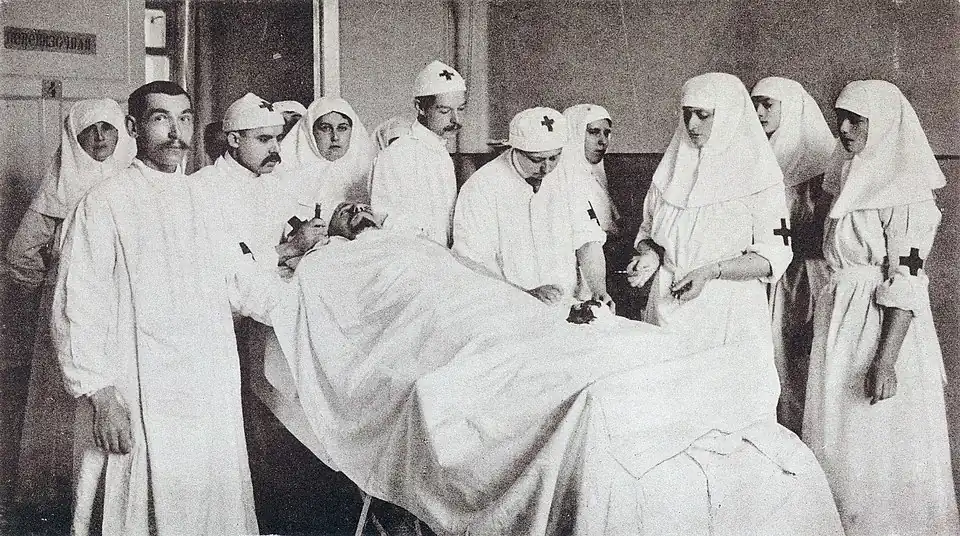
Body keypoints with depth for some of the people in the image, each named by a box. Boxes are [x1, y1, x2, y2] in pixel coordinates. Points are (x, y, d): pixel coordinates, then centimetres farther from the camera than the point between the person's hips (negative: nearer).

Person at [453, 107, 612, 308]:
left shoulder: (565, 179, 8)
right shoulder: (481, 187, -6)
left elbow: (588, 239, 7)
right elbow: (475, 262, -12)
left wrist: (598, 291, -9)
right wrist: (527, 294, -21)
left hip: (571, 308, 2)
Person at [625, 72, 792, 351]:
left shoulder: (756, 174, -7)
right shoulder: (672, 166, 7)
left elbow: (775, 257, -9)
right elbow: (649, 229, 16)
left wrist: (712, 271, -20)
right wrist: (650, 255, -6)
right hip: (668, 307, 4)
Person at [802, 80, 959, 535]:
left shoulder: (905, 193, -14)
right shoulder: (851, 181, 11)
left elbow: (906, 283, -18)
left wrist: (886, 361, -22)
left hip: (882, 324, -8)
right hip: (840, 323, 8)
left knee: (879, 441, 2)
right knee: (837, 434, 12)